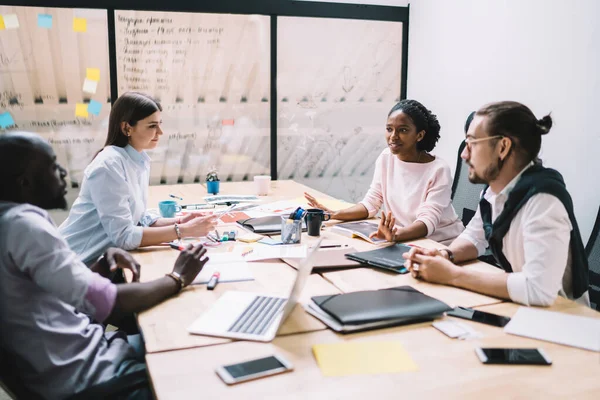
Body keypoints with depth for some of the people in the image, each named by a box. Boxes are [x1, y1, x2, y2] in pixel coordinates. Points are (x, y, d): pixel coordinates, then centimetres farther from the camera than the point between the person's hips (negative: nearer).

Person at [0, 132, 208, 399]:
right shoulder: (23, 223, -23)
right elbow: (107, 304, -26)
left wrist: (104, 264, -1)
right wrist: (177, 278, -13)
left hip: (70, 354, 9)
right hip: (78, 373, -9)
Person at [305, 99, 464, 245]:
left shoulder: (438, 170, -16)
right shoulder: (386, 158, 0)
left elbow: (428, 220, -23)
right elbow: (371, 203, 2)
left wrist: (396, 235, -43)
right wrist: (333, 215, -13)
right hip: (407, 241, 5)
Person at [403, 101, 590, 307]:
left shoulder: (543, 199, -27)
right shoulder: (494, 186, -3)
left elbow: (538, 290, -36)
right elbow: (474, 237, 12)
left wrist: (452, 275, -27)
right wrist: (445, 256, -10)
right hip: (517, 306, 6)